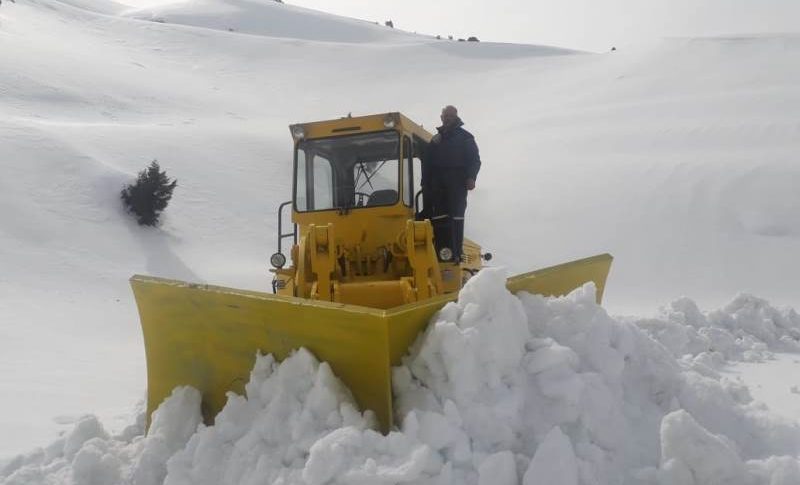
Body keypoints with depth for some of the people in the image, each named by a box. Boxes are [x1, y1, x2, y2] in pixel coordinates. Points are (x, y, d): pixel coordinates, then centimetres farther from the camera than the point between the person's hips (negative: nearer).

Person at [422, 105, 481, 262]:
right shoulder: (435, 140, 24)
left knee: (456, 218, -8)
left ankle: (456, 253, -11)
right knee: (439, 219, -5)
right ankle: (441, 252, -6)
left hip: (457, 184, -4)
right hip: (438, 185, 4)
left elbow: (475, 160, 2)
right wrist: (426, 185, 9)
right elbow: (427, 164, 20)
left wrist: (471, 177, -15)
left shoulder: (465, 137, 11)